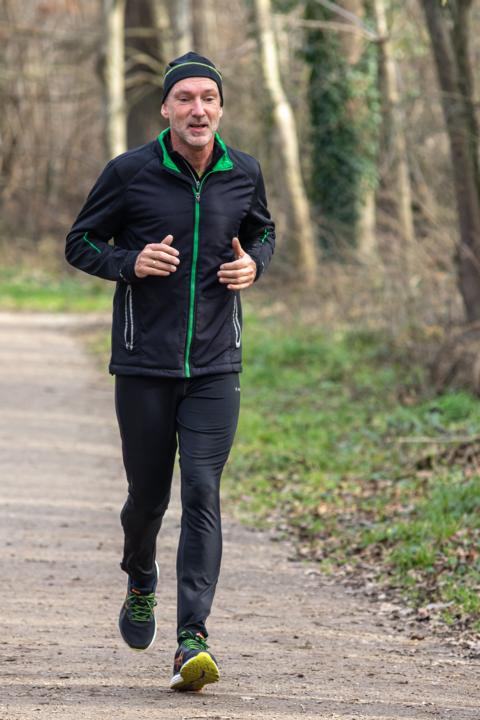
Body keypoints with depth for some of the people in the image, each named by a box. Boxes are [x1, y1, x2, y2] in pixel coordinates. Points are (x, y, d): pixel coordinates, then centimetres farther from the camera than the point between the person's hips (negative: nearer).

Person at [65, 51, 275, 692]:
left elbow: (263, 230, 23)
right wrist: (131, 263, -15)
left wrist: (254, 264, 0)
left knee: (202, 494, -11)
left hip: (216, 367, 1)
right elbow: (81, 243, 4)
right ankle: (141, 584, 42)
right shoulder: (130, 173, -5)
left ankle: (192, 642, -14)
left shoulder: (244, 174, 3)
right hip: (144, 363, -1)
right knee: (148, 493, 8)